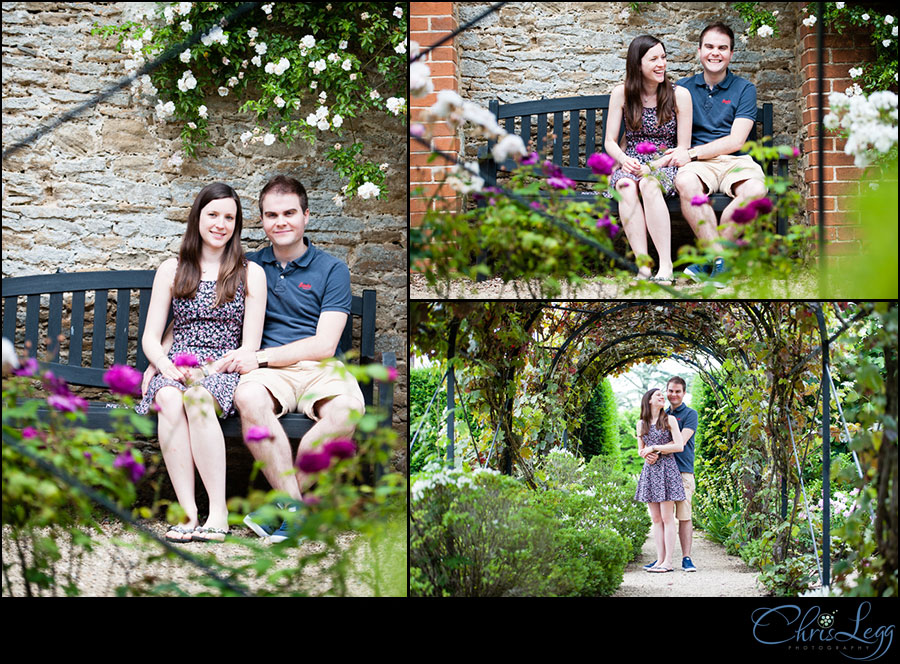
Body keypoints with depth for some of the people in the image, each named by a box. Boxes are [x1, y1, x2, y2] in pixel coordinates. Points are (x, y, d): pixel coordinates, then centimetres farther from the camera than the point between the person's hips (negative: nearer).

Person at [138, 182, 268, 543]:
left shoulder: (250, 273, 10)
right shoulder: (171, 270, 16)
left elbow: (250, 346, 3)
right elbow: (150, 337, 11)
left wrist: (210, 369, -14)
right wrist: (165, 365, -12)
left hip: (223, 372, -2)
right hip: (174, 368, 2)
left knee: (197, 399, -37)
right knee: (169, 399, -35)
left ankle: (218, 511, -36)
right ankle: (188, 512, -39)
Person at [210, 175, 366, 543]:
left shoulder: (331, 269, 9)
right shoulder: (249, 266, 17)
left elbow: (324, 345, -1)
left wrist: (261, 356, -11)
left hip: (320, 368, -1)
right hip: (269, 372, 1)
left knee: (348, 408, -36)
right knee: (249, 398, -37)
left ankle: (281, 503, -22)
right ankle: (296, 510, -31)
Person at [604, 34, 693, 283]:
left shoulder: (679, 95, 0)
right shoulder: (622, 94, 5)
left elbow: (684, 149, -1)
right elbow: (610, 141, 6)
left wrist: (654, 166, -17)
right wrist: (624, 159, -17)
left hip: (666, 166, -2)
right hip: (631, 164, 2)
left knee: (648, 184, -37)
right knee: (626, 186, -35)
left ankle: (666, 265, -40)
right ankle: (643, 264, -43)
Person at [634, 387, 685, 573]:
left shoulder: (669, 420, 1)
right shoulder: (641, 424, 13)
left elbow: (679, 446, -7)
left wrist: (654, 448, -8)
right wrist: (645, 454, -3)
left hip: (666, 469, -5)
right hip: (649, 470, 5)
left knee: (667, 518, -7)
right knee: (656, 519, 3)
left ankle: (667, 562, -8)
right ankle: (660, 560, 4)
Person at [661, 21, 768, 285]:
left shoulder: (744, 89, 11)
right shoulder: (683, 88, 17)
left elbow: (736, 140, -1)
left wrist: (692, 153, -13)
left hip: (735, 161, 0)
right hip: (698, 163, 0)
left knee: (755, 189, -35)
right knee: (685, 182, -38)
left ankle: (708, 261, -22)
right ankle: (721, 259, -29)